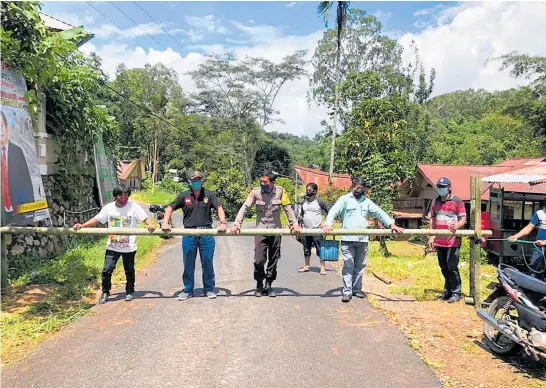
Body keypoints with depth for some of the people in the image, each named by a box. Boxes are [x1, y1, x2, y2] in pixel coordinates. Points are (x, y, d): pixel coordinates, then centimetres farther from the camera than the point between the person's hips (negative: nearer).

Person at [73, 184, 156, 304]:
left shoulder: (134, 207, -10)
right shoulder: (108, 208, -3)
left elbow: (144, 218, -16)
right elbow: (96, 219, 0)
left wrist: (150, 225, -37)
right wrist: (82, 225, -12)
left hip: (129, 247, -1)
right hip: (112, 246, 1)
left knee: (129, 271, 13)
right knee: (107, 270, -1)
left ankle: (130, 292, 32)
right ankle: (105, 293, 18)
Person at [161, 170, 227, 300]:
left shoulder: (209, 195, 2)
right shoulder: (184, 196, 5)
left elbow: (219, 208, -5)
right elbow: (170, 208, 6)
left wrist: (223, 223, -21)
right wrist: (165, 223, -9)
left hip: (207, 234, -1)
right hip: (189, 234, 1)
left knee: (207, 264, 8)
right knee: (188, 264, 9)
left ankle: (209, 289, 22)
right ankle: (188, 290, 22)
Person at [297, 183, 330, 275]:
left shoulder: (319, 202, -5)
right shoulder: (304, 202, 11)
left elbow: (329, 212, 0)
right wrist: (300, 223, 13)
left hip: (317, 230, -5)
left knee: (320, 249, -6)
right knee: (306, 249, 12)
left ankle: (323, 268, -1)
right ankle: (306, 266, 24)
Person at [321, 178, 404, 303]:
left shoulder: (367, 201, 14)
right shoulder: (344, 199, 1)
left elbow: (379, 213, 10)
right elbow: (333, 211, -10)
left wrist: (391, 224, -3)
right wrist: (327, 224, -28)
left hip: (363, 239, 5)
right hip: (348, 239, -4)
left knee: (360, 265, 11)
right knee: (348, 266, -3)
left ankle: (357, 289, 22)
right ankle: (347, 291, 2)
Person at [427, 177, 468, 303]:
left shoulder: (457, 201, -4)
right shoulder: (435, 202, 12)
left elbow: (463, 219, -6)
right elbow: (432, 219, 16)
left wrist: (456, 226, -27)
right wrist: (431, 236, 11)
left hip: (453, 241, -6)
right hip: (439, 241, 6)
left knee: (452, 267, -4)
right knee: (443, 267, 15)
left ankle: (456, 292, 9)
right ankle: (448, 290, 29)